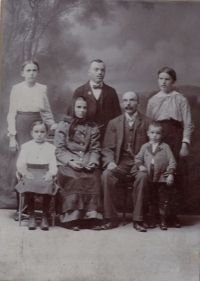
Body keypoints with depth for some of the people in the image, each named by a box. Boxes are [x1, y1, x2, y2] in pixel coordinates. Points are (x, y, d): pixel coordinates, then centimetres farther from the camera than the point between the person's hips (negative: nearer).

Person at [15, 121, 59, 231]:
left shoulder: (50, 147, 16)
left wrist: (50, 173, -14)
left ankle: (45, 216, -17)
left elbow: (53, 165, 6)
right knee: (28, 184, -33)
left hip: (45, 173, 0)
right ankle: (31, 215, -18)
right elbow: (20, 164, 7)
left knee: (48, 185, -32)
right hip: (29, 173, 0)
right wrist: (25, 172, -12)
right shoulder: (26, 146, 15)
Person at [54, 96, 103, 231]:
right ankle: (72, 217, -30)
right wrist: (71, 161, -14)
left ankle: (93, 216, -28)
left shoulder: (93, 128, 18)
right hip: (68, 164, -2)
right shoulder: (63, 126, 11)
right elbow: (59, 150, 2)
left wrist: (92, 162, -9)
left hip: (88, 165, 2)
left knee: (94, 178, -30)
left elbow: (95, 150, 11)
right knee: (75, 178, -34)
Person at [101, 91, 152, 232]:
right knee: (106, 175, -28)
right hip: (121, 162, 2)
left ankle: (138, 220, -24)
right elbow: (107, 148, 7)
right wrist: (110, 162, -13)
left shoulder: (147, 122, 8)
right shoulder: (114, 123, 13)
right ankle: (110, 218, -19)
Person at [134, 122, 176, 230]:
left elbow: (172, 161, -3)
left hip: (162, 178, -2)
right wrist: (140, 165, -9)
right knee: (151, 199, 12)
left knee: (163, 199, 2)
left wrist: (170, 174, -12)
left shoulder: (165, 147, -1)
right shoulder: (145, 147, 7)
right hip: (149, 178, 2)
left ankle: (163, 220, 10)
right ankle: (152, 219, 22)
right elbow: (138, 158, 10)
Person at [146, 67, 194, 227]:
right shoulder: (152, 101, 14)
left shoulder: (180, 100, 5)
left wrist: (185, 143, -9)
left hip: (174, 137, -2)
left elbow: (188, 124, 1)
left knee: (174, 177, -4)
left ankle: (172, 215, 4)